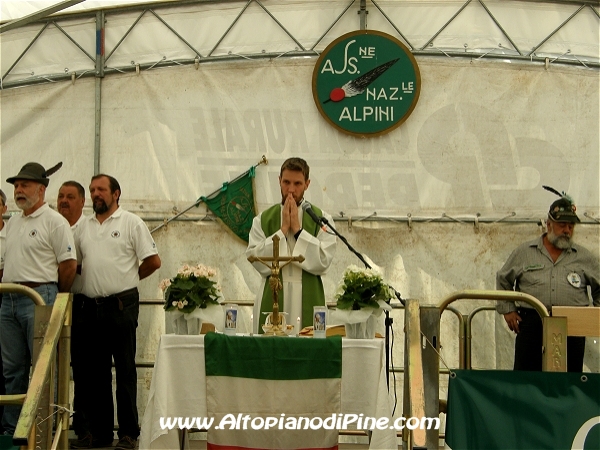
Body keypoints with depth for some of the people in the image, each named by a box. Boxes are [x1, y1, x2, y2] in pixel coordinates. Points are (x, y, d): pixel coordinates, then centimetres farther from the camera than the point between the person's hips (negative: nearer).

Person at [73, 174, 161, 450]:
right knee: (96, 370, 9)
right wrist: (95, 281, 7)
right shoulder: (84, 226, 13)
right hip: (90, 306, 5)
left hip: (121, 306, -5)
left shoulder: (131, 223, -1)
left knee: (125, 370, -1)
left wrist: (127, 279, 5)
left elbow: (153, 261, -2)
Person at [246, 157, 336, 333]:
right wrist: (283, 230, -6)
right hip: (272, 301, 1)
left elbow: (323, 262, -7)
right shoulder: (263, 220, 9)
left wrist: (297, 229, -6)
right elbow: (258, 262, -4)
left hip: (308, 304, -1)